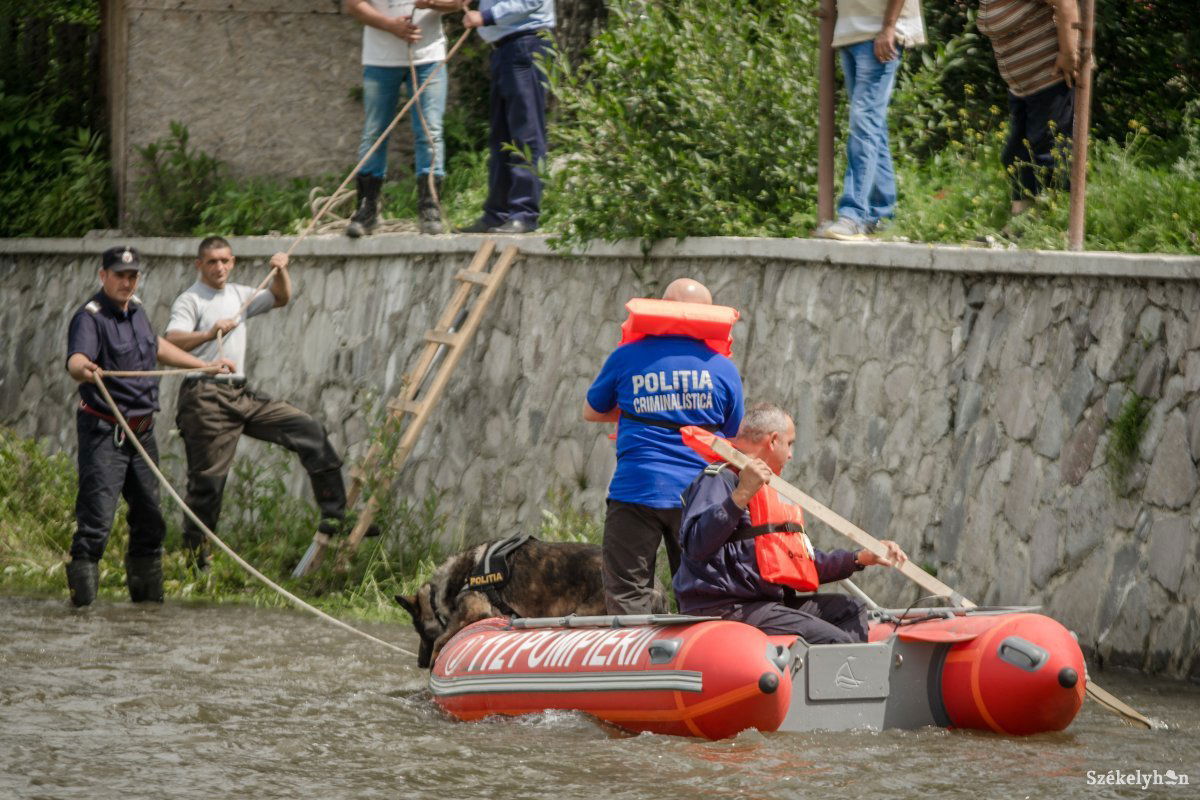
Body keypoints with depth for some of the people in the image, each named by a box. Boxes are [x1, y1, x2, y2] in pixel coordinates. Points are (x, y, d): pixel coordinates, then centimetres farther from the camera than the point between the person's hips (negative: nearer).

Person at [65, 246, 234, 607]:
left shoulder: (135, 309, 11)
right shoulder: (90, 318, -15)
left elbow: (156, 346, 31)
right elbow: (76, 359, -36)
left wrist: (203, 365, 39)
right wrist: (83, 369, -60)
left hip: (142, 430, 8)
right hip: (105, 431, -8)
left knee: (149, 519, 15)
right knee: (96, 517, -16)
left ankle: (146, 591, 29)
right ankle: (81, 596, -14)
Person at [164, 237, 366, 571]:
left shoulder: (238, 294, 18)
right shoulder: (189, 301, -6)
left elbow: (279, 299, 28)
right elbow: (172, 341, -21)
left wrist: (281, 271, 8)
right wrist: (209, 333, -38)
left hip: (241, 394, 8)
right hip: (206, 397, -8)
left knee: (308, 431, 0)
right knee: (207, 481, -7)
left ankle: (335, 515, 1)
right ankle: (195, 559, 2)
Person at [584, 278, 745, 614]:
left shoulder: (627, 358, 1)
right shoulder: (722, 367, 3)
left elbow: (591, 412, 16)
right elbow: (733, 437, 15)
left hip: (637, 489, -2)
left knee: (627, 597, 1)